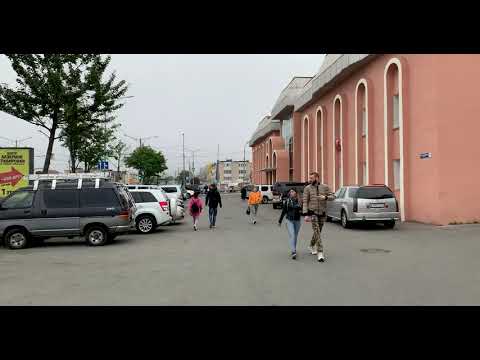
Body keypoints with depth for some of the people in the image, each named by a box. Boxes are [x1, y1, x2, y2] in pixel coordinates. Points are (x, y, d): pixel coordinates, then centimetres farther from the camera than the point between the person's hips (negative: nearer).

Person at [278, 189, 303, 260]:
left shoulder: (299, 201, 1)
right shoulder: (287, 201, -1)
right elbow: (283, 211, 5)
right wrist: (280, 221, 9)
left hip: (297, 221, 2)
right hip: (289, 220, -2)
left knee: (295, 236, 11)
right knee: (292, 235, -14)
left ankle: (294, 249, 28)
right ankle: (293, 252, -20)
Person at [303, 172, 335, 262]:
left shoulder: (325, 187, 0)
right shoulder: (307, 188, -3)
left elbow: (333, 197, -1)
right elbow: (305, 202, -5)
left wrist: (325, 197, -22)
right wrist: (306, 215, -12)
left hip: (322, 213, 3)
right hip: (312, 213, -3)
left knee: (318, 232, 15)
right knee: (317, 232, -13)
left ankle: (311, 246, 39)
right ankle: (320, 253, -14)